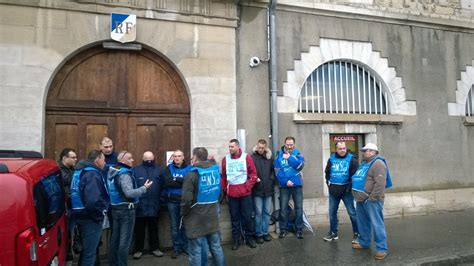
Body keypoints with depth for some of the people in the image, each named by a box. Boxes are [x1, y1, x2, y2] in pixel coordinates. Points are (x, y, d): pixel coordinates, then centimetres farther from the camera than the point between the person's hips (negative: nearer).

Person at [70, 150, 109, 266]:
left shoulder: (80, 171, 12)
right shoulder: (93, 174, -19)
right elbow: (93, 200, -32)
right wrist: (99, 215, -17)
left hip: (81, 215, 10)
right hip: (90, 218, -10)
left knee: (86, 249, 24)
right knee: (89, 252, 2)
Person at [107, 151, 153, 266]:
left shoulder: (113, 171, 8)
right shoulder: (124, 174, -19)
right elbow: (129, 193, -26)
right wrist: (144, 188, -16)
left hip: (116, 208, 9)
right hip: (126, 209, -9)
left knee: (115, 237, 16)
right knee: (125, 239, -1)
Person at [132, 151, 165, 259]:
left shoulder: (159, 170, 1)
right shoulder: (135, 170, -6)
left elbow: (164, 185, 1)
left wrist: (161, 198, -3)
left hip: (154, 205, 2)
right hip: (140, 205, -1)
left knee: (154, 228, 16)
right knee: (139, 229, 12)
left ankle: (155, 248, 29)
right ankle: (138, 249, 25)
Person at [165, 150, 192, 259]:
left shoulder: (189, 168, -1)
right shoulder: (169, 168, 2)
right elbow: (167, 182, -14)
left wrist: (176, 179, -17)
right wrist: (182, 182, -16)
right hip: (172, 201, 1)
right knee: (174, 226, 9)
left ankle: (185, 247, 25)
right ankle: (176, 248, 22)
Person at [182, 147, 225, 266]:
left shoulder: (192, 174, -17)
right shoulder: (216, 171, 3)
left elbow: (186, 199, -20)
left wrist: (183, 214, -2)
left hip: (196, 219, -6)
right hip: (212, 217, 6)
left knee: (195, 252, 5)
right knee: (216, 247, 17)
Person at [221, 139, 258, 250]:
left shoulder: (246, 157, -2)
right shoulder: (225, 159, 3)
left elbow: (253, 174, -2)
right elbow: (223, 176, 9)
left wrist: (248, 187, -7)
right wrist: (225, 189, 5)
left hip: (245, 193, -1)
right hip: (231, 194, 1)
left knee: (247, 216, 6)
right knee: (234, 217, 9)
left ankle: (249, 238, 22)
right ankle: (236, 239, 20)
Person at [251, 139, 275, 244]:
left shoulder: (269, 158, 10)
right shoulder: (252, 158, -3)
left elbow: (273, 170, 14)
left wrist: (272, 179, -1)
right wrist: (254, 179, -18)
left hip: (268, 189, 4)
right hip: (257, 190, -4)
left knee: (267, 212, 10)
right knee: (258, 212, 2)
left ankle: (265, 232, 21)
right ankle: (259, 234, 13)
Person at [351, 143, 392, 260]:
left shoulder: (378, 163, -13)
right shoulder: (364, 163, 17)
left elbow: (380, 183, -23)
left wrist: (372, 198, -22)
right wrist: (357, 195, 20)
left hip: (371, 200, -10)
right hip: (361, 199, 10)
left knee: (376, 224, -5)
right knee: (363, 222, 18)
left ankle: (382, 248, 3)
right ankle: (364, 242, 32)